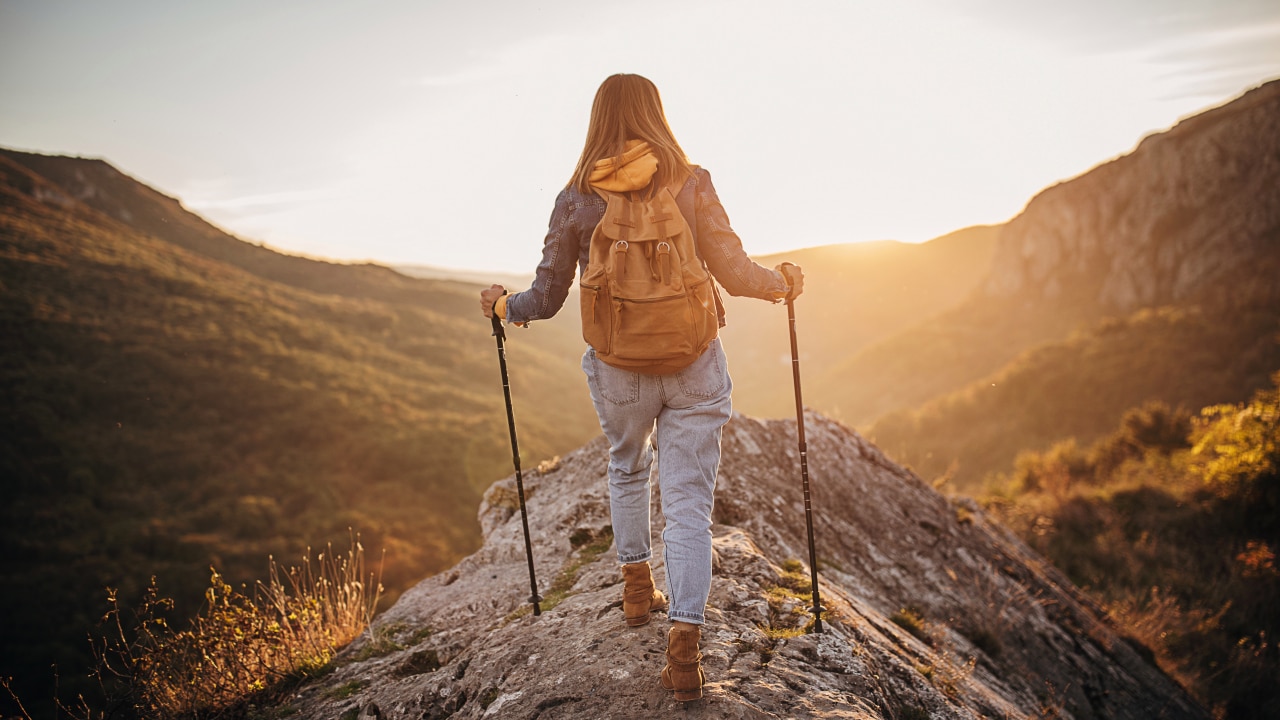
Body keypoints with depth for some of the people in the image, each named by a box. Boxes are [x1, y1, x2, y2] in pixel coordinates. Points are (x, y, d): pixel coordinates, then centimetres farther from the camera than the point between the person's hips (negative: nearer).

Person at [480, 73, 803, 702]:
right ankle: (684, 643, -3)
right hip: (694, 365, -1)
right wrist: (782, 283, 14)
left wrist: (502, 305, 20)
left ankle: (637, 588, 38)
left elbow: (546, 298, -1)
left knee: (627, 469, 28)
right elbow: (733, 271, -6)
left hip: (619, 369, 1)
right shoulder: (690, 183, -6)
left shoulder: (575, 200, -5)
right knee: (688, 499, 3)